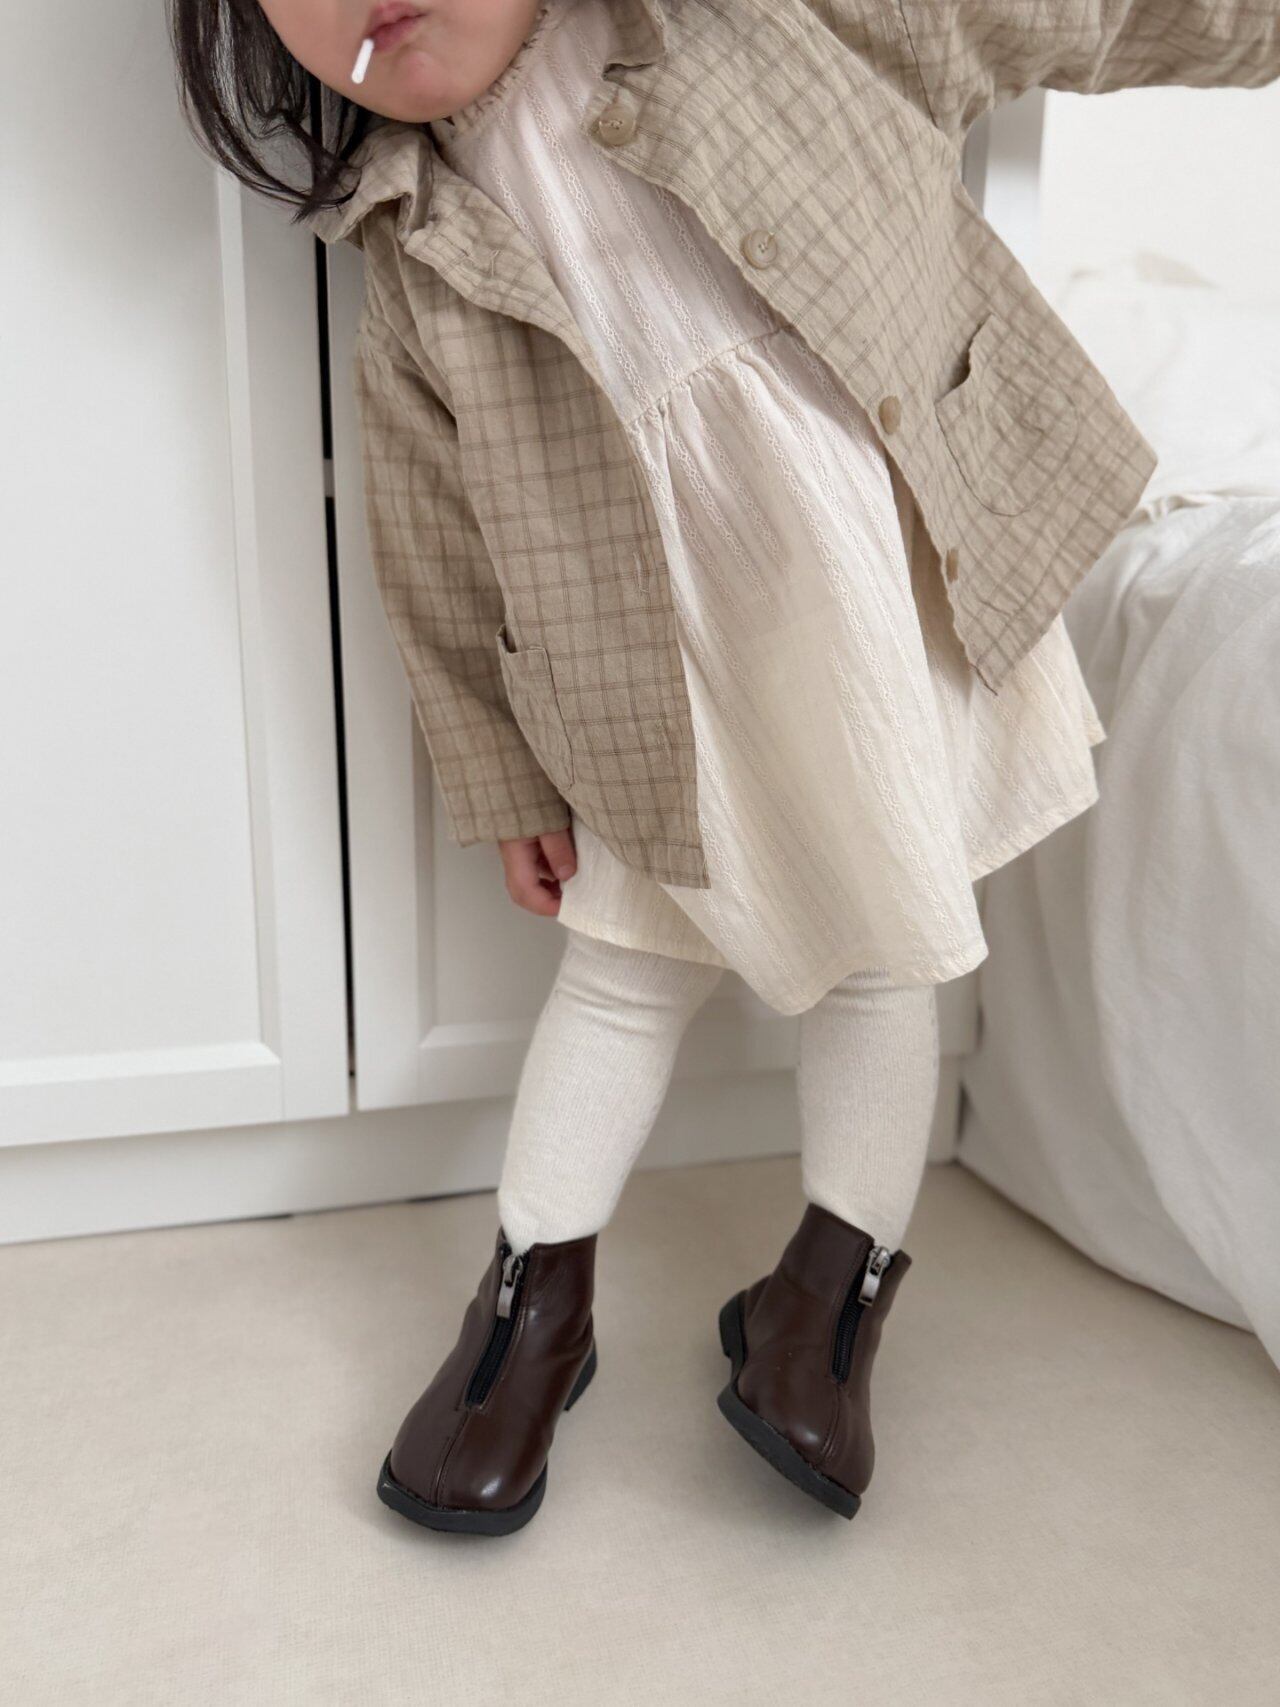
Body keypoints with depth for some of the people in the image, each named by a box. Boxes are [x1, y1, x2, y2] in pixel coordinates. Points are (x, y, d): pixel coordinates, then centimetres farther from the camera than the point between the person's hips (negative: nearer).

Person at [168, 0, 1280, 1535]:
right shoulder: (411, 255, -3)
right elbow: (441, 562, 2)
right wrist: (502, 783, 7)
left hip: (918, 572, 1)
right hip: (667, 657, 0)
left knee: (884, 949, 8)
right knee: (628, 964, 9)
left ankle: (831, 1296, 25)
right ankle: (535, 1300, 26)